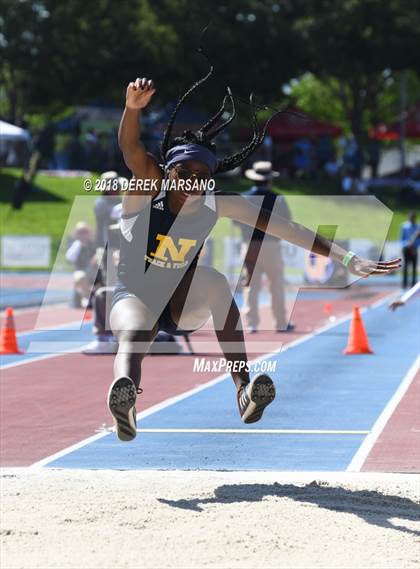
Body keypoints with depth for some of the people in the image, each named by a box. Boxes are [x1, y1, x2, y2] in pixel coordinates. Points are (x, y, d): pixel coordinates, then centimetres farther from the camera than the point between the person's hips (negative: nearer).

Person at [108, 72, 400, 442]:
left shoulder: (217, 205, -10)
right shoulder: (148, 188, -17)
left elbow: (282, 227, -14)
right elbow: (130, 148, -37)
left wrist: (346, 258, -22)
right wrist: (133, 107, -60)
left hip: (185, 307, 3)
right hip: (135, 297, -3)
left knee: (213, 280, -31)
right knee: (133, 338, -38)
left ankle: (243, 389, -38)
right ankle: (124, 393, -73)